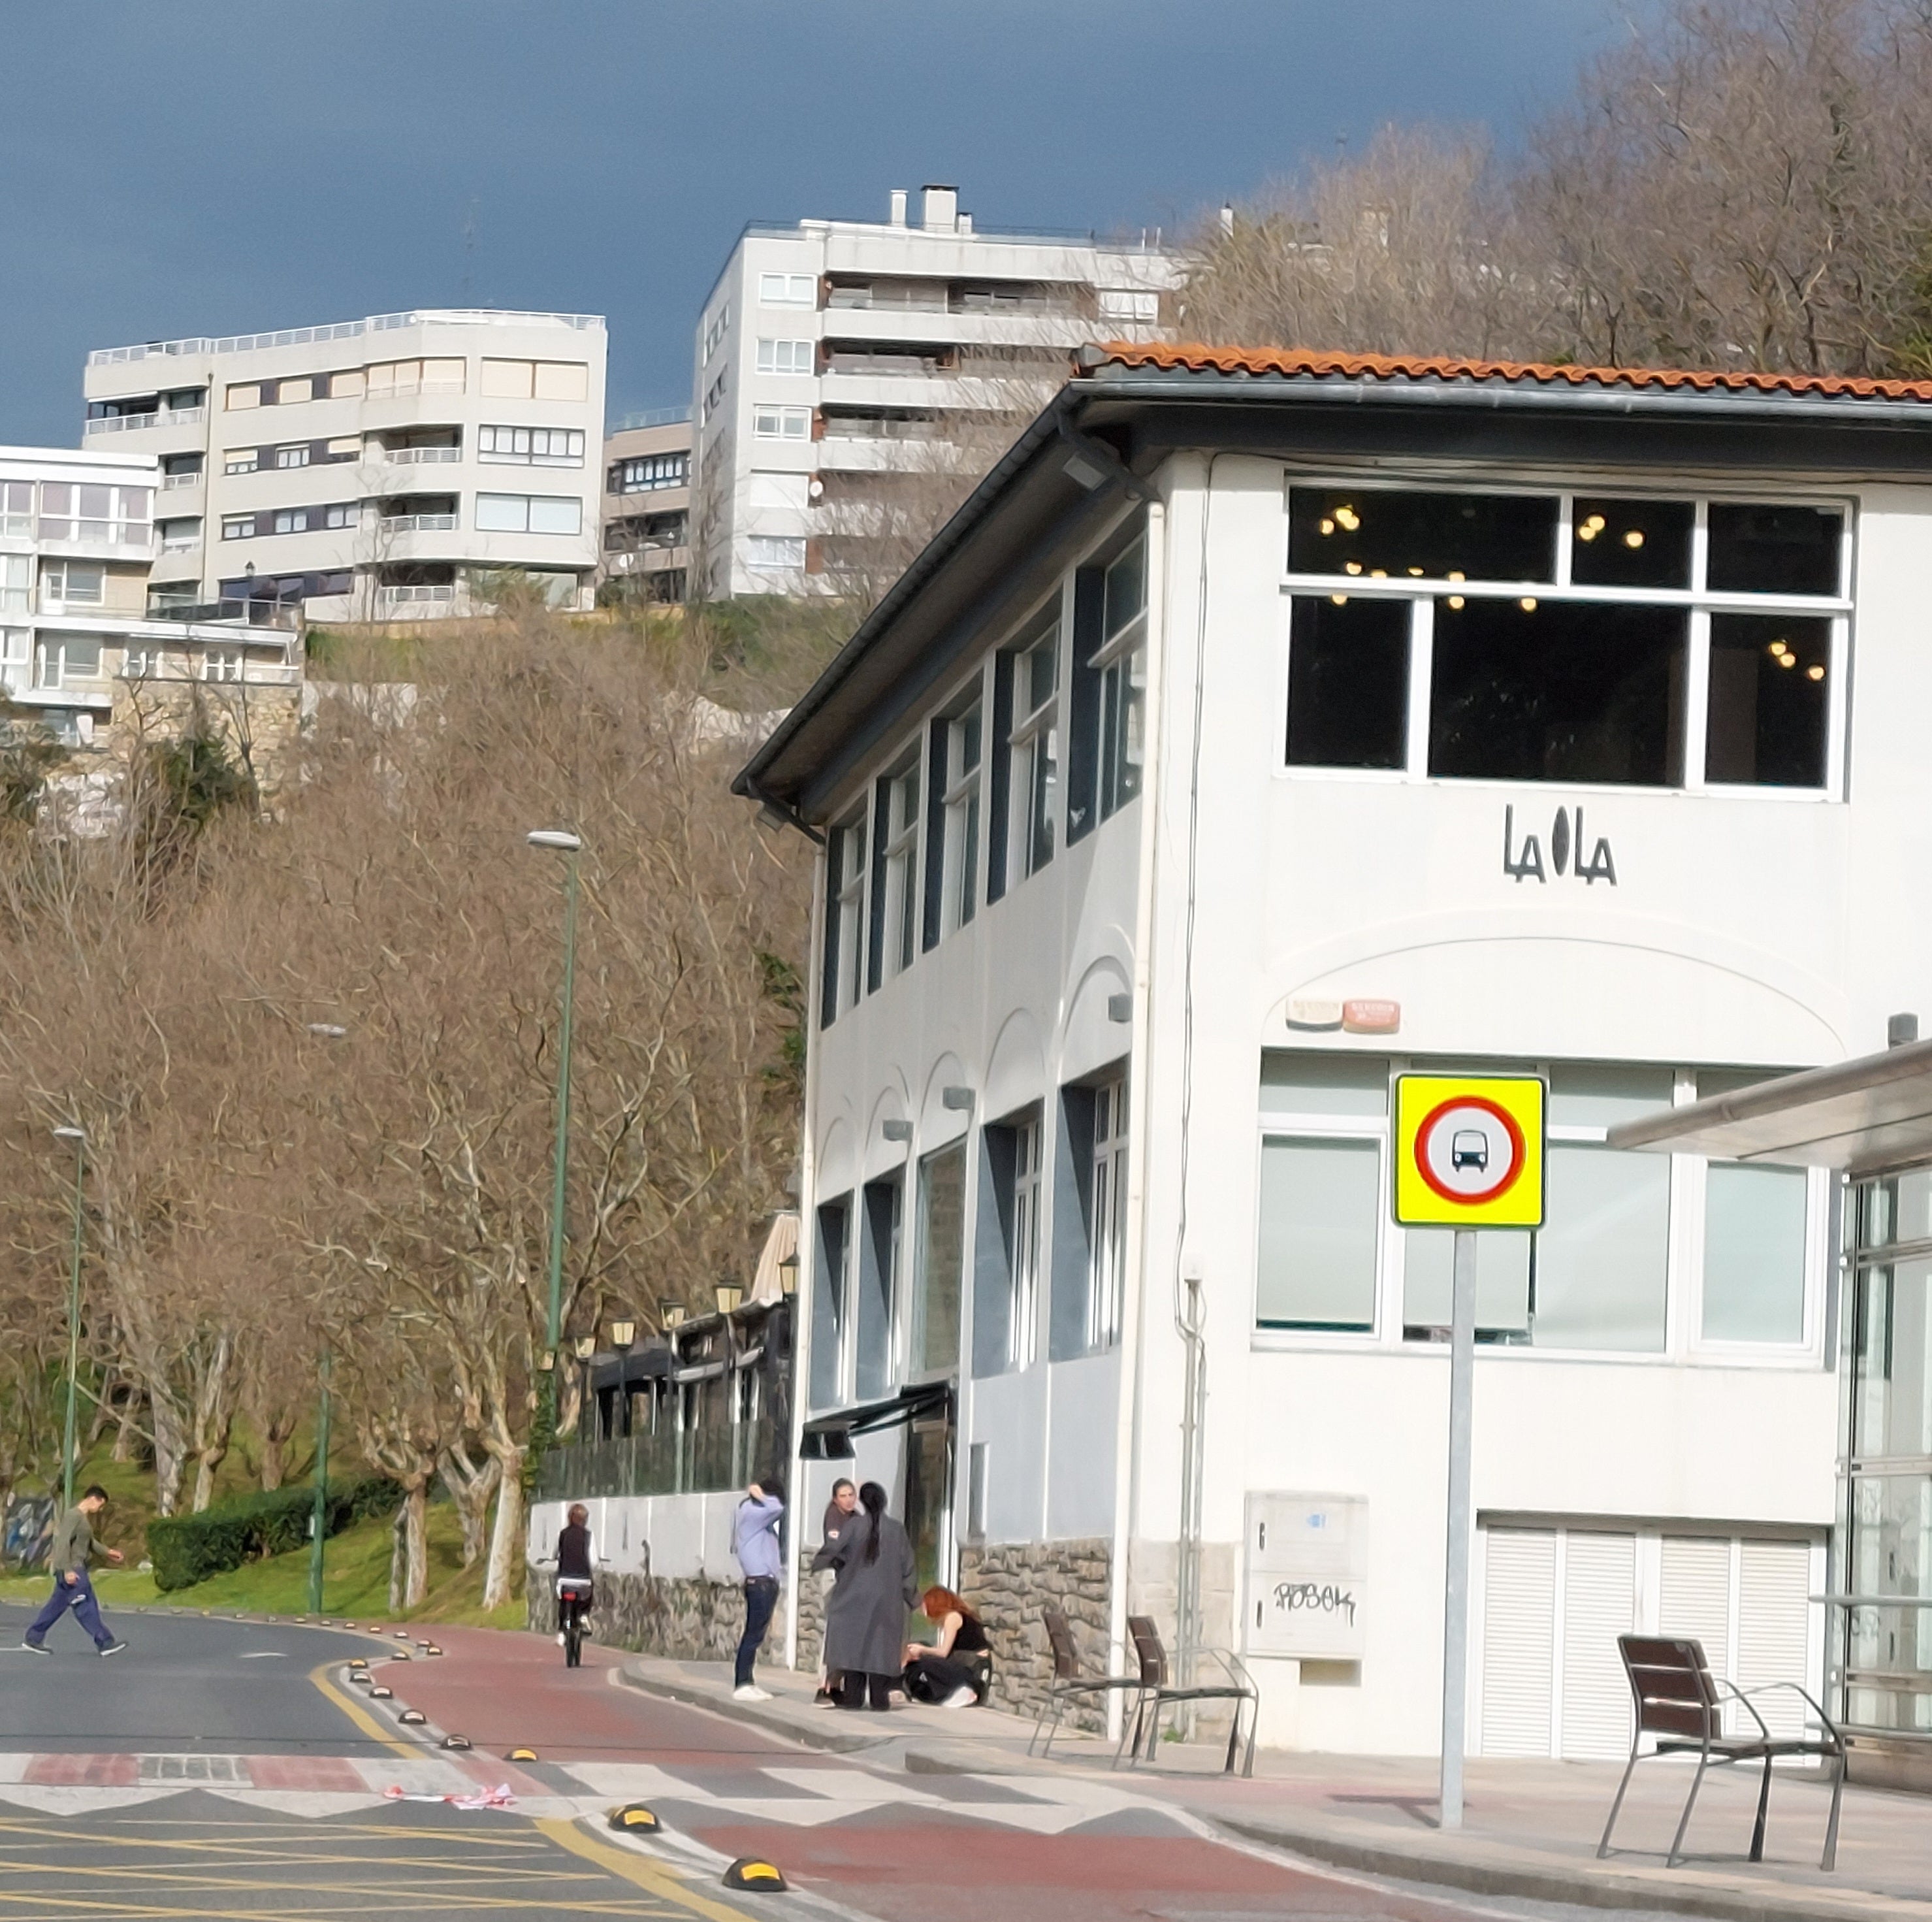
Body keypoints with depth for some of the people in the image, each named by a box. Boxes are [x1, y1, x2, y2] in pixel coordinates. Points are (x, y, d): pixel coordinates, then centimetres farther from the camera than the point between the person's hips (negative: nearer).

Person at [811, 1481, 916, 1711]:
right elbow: (907, 1569, 3)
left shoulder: (853, 1528, -6)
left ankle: (853, 1696, 0)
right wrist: (913, 1598, 15)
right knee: (881, 1646, 4)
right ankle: (879, 1697, 0)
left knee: (854, 1644, 3)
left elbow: (827, 1556, -7)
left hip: (855, 1598, -1)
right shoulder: (896, 1530, -1)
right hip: (887, 1600, 1)